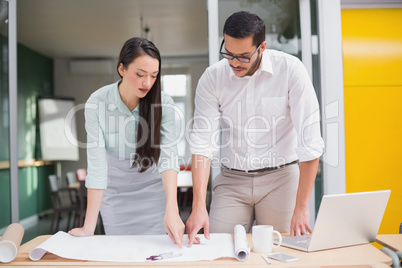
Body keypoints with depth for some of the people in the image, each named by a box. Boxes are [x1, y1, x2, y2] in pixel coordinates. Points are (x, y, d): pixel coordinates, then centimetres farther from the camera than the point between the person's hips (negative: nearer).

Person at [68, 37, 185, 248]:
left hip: (153, 189, 1)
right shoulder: (96, 104, -21)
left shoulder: (164, 104, -18)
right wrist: (89, 227, -25)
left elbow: (168, 154, -27)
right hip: (114, 191, 0)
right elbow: (96, 164, -24)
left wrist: (171, 209, -40)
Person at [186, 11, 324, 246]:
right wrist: (199, 206, -20)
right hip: (232, 180, 2)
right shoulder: (212, 78, -6)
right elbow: (203, 143, -10)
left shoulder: (290, 69, -12)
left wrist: (301, 208, -17)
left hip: (280, 177, -1)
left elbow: (310, 140, -14)